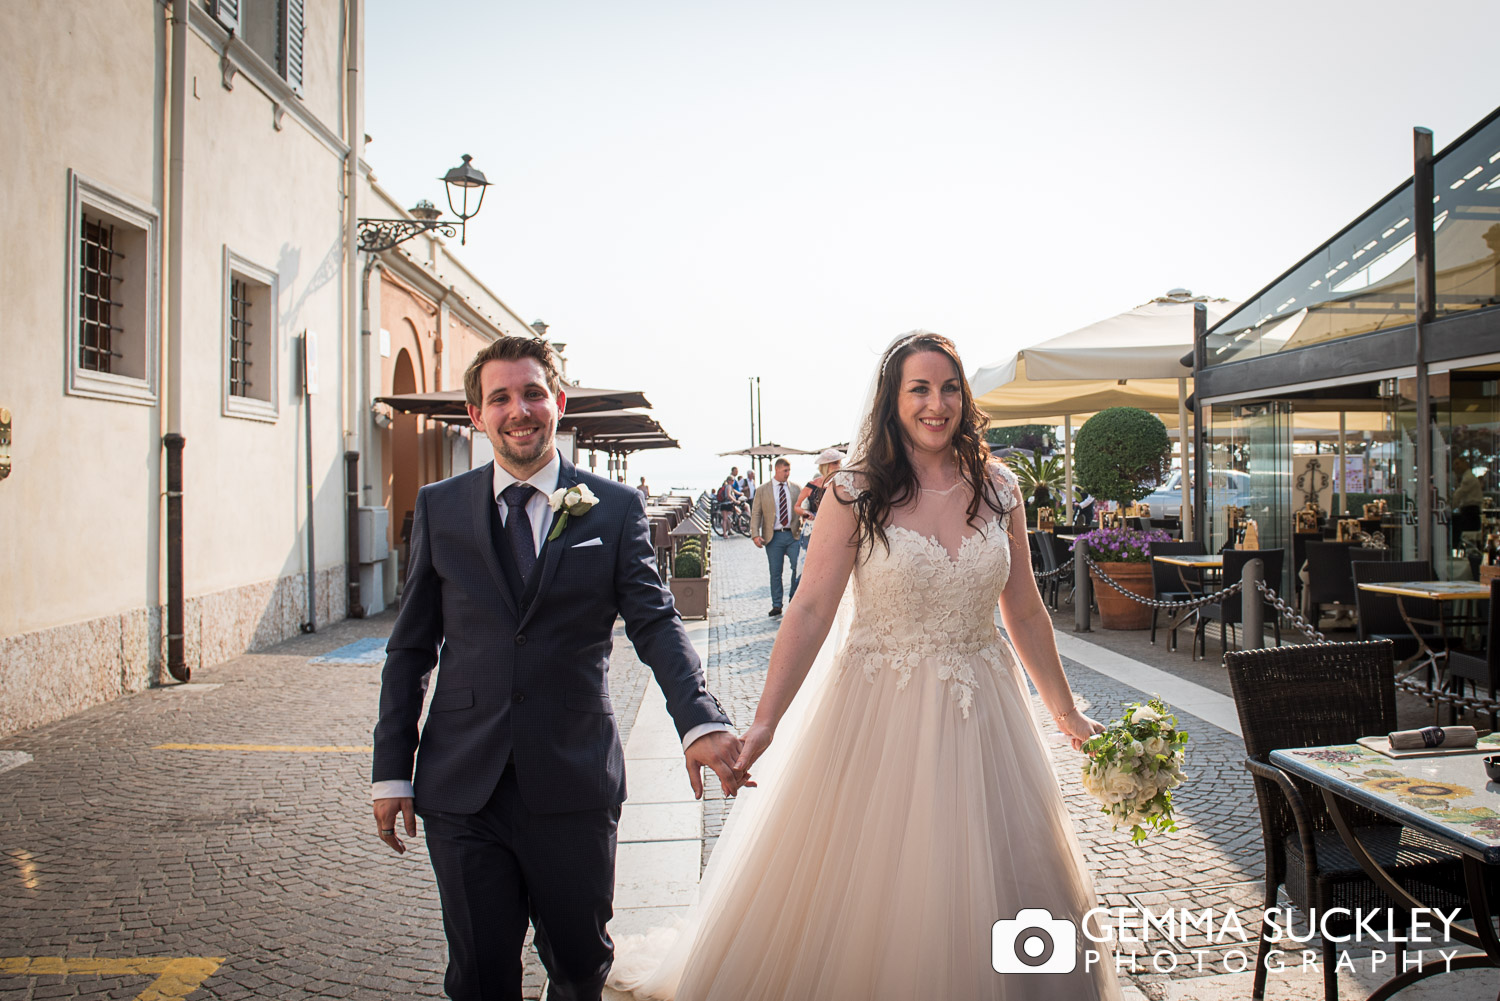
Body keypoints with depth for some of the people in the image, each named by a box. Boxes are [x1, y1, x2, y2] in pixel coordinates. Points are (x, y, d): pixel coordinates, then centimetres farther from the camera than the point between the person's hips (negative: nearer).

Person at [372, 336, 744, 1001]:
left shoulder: (615, 509, 0)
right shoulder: (438, 507, 5)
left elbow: (655, 622, -8)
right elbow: (410, 648, 8)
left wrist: (700, 721, -25)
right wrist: (392, 771, 4)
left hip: (575, 786, 0)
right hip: (462, 790, 1)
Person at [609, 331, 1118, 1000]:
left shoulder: (998, 488, 1)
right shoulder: (856, 492, -10)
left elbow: (1024, 613, 8)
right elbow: (810, 610, -14)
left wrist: (1066, 713, 12)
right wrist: (765, 723, -21)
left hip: (980, 713, 4)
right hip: (877, 713, -3)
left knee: (994, 887, 15)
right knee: (858, 896, 9)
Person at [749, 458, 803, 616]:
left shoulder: (796, 488, 10)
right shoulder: (762, 491, 5)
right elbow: (756, 514, 3)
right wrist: (755, 535, -8)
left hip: (793, 534, 1)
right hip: (773, 536, -1)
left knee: (799, 567, -6)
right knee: (775, 572, 3)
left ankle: (794, 600, 12)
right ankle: (776, 605, 12)